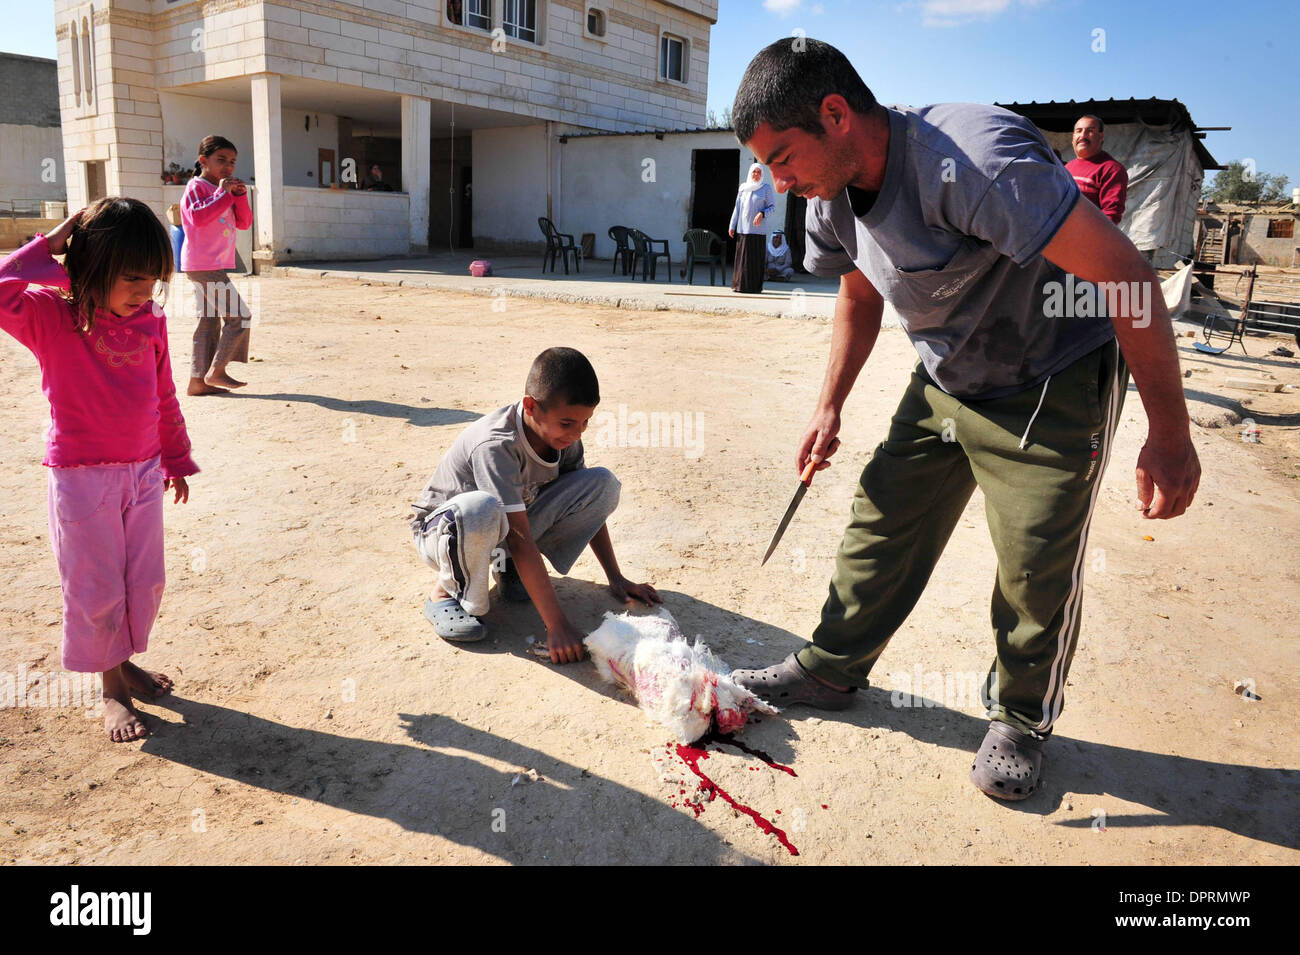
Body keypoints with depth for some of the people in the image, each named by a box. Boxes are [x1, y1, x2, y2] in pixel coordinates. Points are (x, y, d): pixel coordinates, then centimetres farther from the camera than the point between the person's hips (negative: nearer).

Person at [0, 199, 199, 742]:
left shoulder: (150, 321, 2)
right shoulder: (51, 316, -10)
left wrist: (176, 458, 20)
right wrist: (44, 250, -20)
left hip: (144, 472, 5)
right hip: (82, 478, -4)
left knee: (145, 582, 14)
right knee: (97, 591, 5)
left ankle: (123, 660, 37)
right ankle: (111, 689, 24)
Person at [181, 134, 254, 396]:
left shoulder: (224, 190, 20)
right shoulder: (196, 187, -6)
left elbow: (244, 223, 15)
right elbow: (198, 217, -23)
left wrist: (240, 196, 0)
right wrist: (223, 193, -19)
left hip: (214, 266, 10)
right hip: (204, 265, -10)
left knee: (208, 321, 9)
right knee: (238, 315, -12)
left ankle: (197, 380, 12)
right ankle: (217, 370, -5)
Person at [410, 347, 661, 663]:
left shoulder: (564, 435, -12)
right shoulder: (496, 446, -34)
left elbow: (588, 505, 1)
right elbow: (520, 541, -36)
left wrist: (616, 578, -2)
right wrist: (557, 625, -37)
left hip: (505, 528, 6)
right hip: (443, 529, -6)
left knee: (603, 483, -13)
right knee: (481, 508, -45)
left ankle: (511, 568, -1)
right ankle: (447, 592, -13)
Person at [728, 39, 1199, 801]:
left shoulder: (974, 160, -34)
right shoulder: (833, 196, -7)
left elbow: (1127, 274, -31)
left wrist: (1170, 437, -25)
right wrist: (830, 409, 9)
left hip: (1052, 389, -7)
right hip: (945, 386, 7)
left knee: (1038, 566, -2)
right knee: (882, 528, 8)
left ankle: (1022, 719, 21)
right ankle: (831, 671, 25)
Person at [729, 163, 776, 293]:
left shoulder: (766, 188, 3)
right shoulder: (743, 187, 12)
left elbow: (772, 206, 2)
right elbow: (737, 207, 14)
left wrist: (762, 214, -16)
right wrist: (732, 225, 9)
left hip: (757, 228, -3)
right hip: (743, 227, 3)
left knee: (756, 257, -4)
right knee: (741, 256, 2)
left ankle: (755, 286, -1)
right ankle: (739, 284, 7)